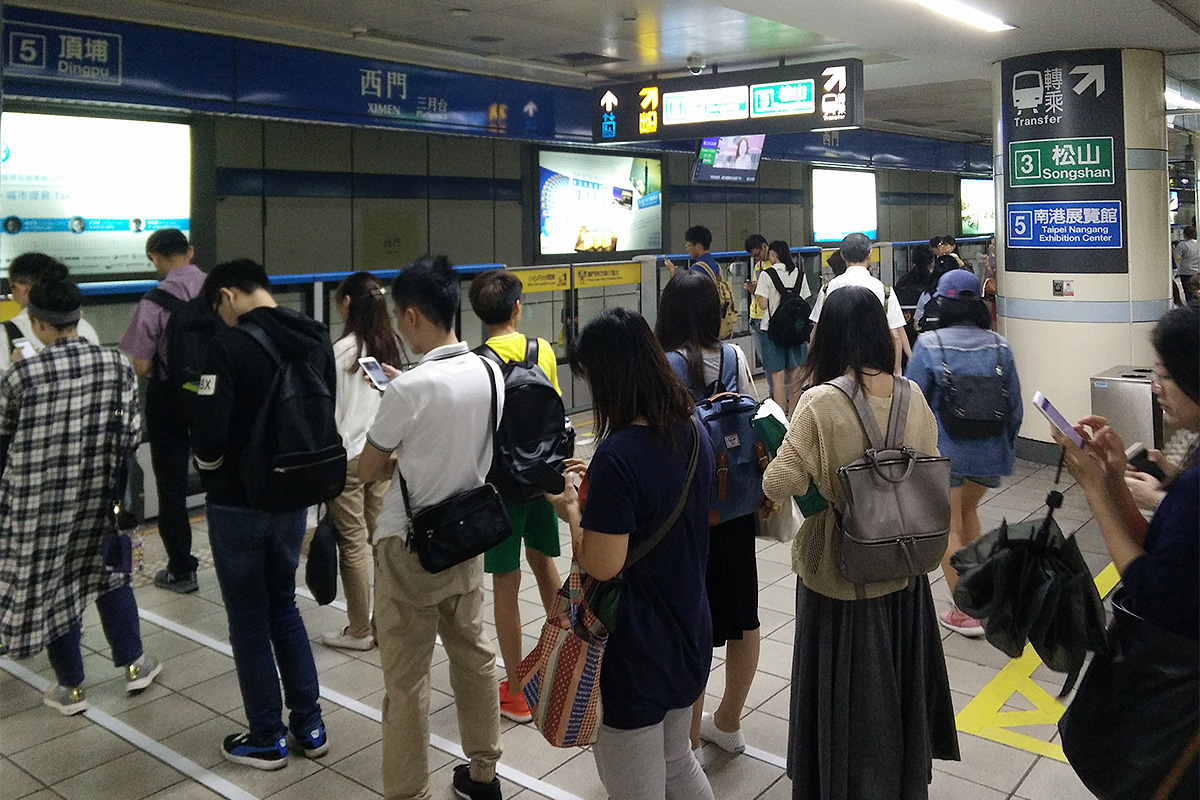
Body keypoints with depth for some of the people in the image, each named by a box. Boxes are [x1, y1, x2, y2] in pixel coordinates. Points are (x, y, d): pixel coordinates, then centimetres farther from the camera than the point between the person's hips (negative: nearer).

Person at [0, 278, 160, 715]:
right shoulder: (117, 365, -8)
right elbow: (132, 435, -4)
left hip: (40, 501, -3)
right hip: (101, 496, 3)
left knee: (49, 584, 12)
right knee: (109, 573, 22)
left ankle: (70, 688, 24)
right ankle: (133, 664, 27)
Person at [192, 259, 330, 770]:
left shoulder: (230, 345, -19)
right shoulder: (317, 341, 0)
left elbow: (208, 437, -21)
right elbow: (328, 418, 4)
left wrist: (211, 468, 0)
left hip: (237, 505, -6)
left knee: (249, 620, 9)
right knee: (284, 607, 20)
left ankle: (267, 739, 21)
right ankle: (309, 726, 25)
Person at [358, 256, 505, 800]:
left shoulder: (409, 389, -22)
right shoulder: (489, 372, -3)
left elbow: (367, 470, -9)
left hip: (409, 548, -6)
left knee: (406, 681, 6)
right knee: (474, 657, 19)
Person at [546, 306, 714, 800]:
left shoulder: (618, 454, -26)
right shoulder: (692, 434, 0)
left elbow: (601, 565, -23)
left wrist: (572, 510, -8)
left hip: (635, 652, -8)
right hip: (688, 635, 8)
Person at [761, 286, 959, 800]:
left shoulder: (820, 402, -22)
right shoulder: (911, 396, -6)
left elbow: (779, 486, -23)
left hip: (838, 570, -5)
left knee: (844, 684, 14)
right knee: (896, 676, 24)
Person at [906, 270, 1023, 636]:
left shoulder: (929, 344, -13)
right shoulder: (999, 346, -2)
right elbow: (1015, 406, 4)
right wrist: (1007, 448, 18)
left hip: (944, 451, -4)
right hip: (990, 451, 4)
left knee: (949, 527, 9)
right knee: (967, 511, 28)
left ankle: (966, 612, 12)